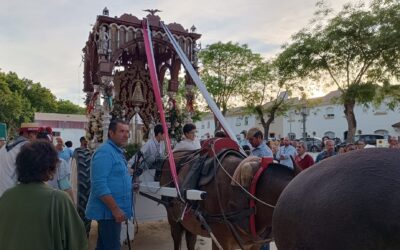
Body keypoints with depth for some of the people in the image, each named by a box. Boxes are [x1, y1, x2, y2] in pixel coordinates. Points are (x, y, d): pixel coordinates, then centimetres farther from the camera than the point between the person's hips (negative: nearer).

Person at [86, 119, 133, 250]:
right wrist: (116, 209, -24)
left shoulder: (117, 151, 13)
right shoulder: (105, 152, -18)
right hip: (109, 211, -10)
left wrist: (129, 184, 13)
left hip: (112, 210, 10)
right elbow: (100, 185, -26)